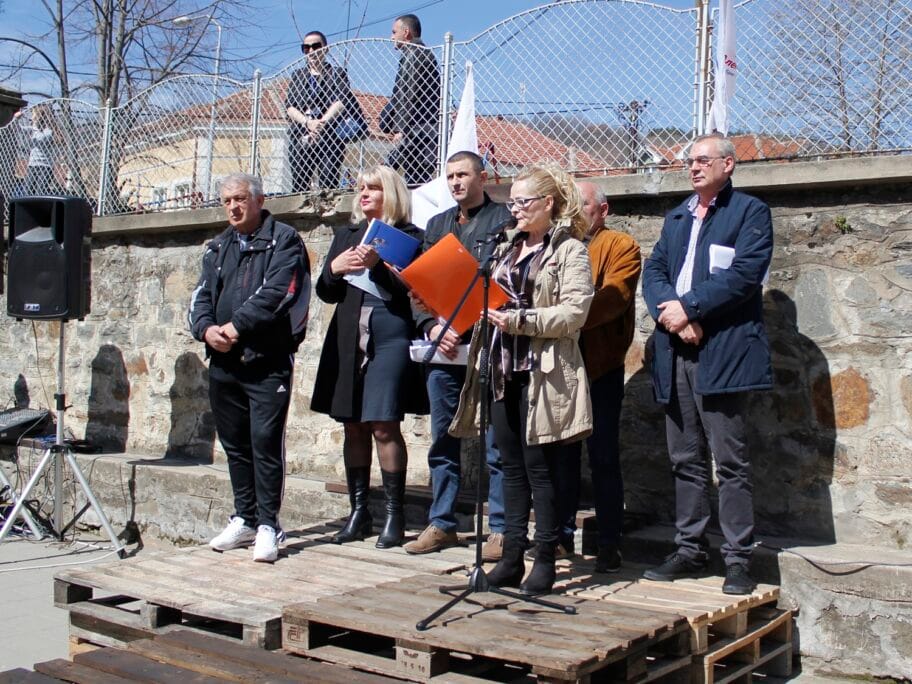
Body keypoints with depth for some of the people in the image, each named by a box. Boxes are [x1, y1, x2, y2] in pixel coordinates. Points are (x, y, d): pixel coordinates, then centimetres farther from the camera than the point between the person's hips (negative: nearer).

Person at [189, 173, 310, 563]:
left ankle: (268, 525, -2)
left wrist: (236, 326, -17)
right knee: (234, 444, 12)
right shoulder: (218, 248, 20)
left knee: (266, 442, -8)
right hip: (223, 362, 7)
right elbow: (201, 296, 12)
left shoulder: (283, 241, -1)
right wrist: (206, 328, -8)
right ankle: (245, 519, 22)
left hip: (267, 360, -6)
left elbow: (275, 293, -14)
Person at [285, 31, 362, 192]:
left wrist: (321, 124, -19)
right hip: (300, 138, 3)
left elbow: (341, 102, -6)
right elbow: (289, 107, 7)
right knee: (298, 187, -4)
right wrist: (308, 122, -13)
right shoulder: (297, 75, 19)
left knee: (328, 187, -13)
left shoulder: (336, 73, 11)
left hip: (329, 138, -3)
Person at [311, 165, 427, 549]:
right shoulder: (346, 236, 19)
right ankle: (359, 513, 14)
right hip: (349, 340, 5)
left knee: (384, 426, -9)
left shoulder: (409, 235, 3)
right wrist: (335, 268, -3)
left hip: (390, 337, -5)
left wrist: (377, 263, -17)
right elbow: (325, 292, 16)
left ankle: (394, 515, 0)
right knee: (353, 427, 6)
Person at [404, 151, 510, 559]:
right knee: (443, 440, 11)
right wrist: (432, 326, -4)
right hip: (441, 345, 6)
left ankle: (501, 529, 5)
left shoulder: (502, 220, 1)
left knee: (493, 442, -2)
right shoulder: (437, 225, 19)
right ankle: (441, 524, 20)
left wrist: (466, 330, -16)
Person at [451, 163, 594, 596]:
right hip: (504, 370, 7)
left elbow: (574, 313, -14)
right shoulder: (507, 249, 18)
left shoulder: (570, 251, -3)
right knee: (512, 467, 9)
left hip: (543, 375, -6)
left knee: (539, 468, -2)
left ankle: (545, 561, 7)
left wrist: (520, 320, -20)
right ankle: (512, 557, 15)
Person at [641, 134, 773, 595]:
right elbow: (653, 272, 11)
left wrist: (688, 307, -13)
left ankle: (738, 558, 3)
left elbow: (744, 276, -12)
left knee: (731, 461, -4)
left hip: (723, 352, -6)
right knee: (685, 460, 10)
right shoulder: (676, 219, 22)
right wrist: (669, 314, -8)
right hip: (675, 352, 6)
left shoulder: (750, 212, 2)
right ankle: (689, 551, 18)